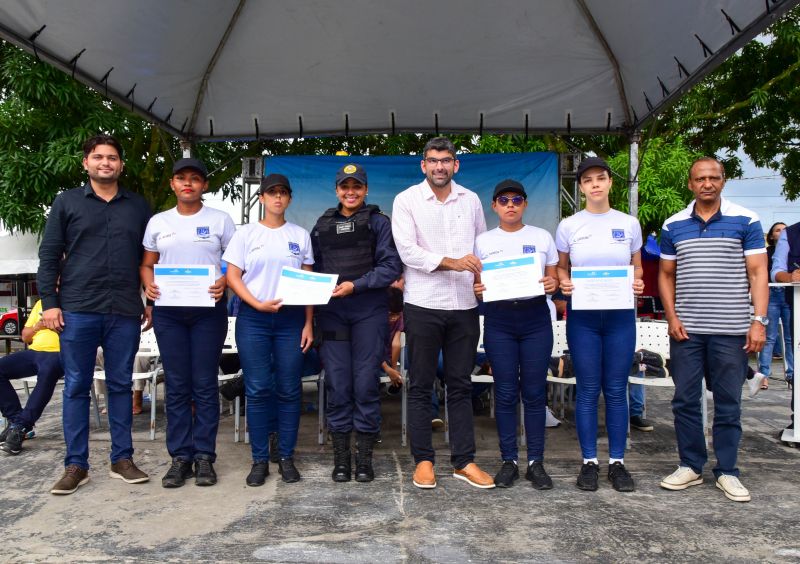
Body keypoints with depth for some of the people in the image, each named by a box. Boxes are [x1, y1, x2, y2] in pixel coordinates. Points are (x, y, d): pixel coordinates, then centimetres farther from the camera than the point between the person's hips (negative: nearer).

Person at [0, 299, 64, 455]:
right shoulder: (40, 304, 24)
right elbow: (25, 336, 24)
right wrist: (37, 326, 3)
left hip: (58, 352, -6)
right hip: (34, 351, 6)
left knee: (47, 372, -39)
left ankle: (20, 426, -32)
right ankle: (16, 419, -14)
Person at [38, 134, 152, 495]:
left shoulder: (138, 206, 12)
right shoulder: (67, 202, 7)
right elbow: (49, 255, 4)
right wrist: (49, 302, -5)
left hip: (125, 311, 2)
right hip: (77, 310, -1)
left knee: (121, 385, 7)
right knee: (76, 387, 3)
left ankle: (122, 459, 16)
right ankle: (76, 465, 11)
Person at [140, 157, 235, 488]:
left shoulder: (220, 220, 4)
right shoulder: (158, 222, 12)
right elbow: (146, 264, 16)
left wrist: (223, 282, -16)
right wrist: (148, 285, -6)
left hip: (209, 309, -2)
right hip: (167, 311, 2)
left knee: (205, 384, 0)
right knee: (176, 385, 4)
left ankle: (204, 456, 8)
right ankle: (180, 457, 11)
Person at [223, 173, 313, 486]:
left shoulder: (301, 235, 9)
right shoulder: (246, 233, 5)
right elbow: (232, 276, 2)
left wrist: (308, 323, 1)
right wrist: (258, 304, -13)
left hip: (291, 318, 1)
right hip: (253, 318, -1)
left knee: (289, 390, 2)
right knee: (257, 390, -1)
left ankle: (286, 457, 13)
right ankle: (260, 459, 9)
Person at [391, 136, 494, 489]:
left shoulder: (471, 200, 10)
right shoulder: (406, 200, -1)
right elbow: (407, 251, -12)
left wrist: (482, 279, 2)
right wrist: (452, 262, -19)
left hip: (464, 305, 3)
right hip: (423, 304, -3)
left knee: (461, 385, 9)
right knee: (421, 387, 5)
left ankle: (464, 461, 17)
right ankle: (423, 460, 16)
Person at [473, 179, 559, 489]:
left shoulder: (542, 237, 8)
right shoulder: (483, 241, 8)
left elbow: (553, 278, 10)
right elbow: (475, 282, 10)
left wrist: (552, 285, -12)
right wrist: (476, 289, -13)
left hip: (535, 317, 0)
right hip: (498, 319, 0)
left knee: (534, 391, 2)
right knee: (505, 393, 3)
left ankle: (536, 461, 13)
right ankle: (509, 461, 15)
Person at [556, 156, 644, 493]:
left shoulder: (629, 224, 4)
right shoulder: (568, 226, 1)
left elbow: (636, 266, 13)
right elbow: (560, 267, 9)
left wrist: (638, 283, -9)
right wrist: (563, 282, -12)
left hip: (620, 315, 1)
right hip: (582, 316, -1)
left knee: (616, 390, 5)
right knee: (588, 390, 3)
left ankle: (617, 462, 17)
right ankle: (589, 462, 15)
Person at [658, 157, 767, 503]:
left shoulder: (746, 221, 1)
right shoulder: (673, 226, 7)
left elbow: (758, 274, -1)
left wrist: (759, 321, -10)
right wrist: (671, 317, 0)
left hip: (731, 331, -2)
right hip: (686, 330, 2)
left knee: (728, 404, 6)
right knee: (685, 401, 7)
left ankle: (727, 471, 18)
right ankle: (691, 466, 20)